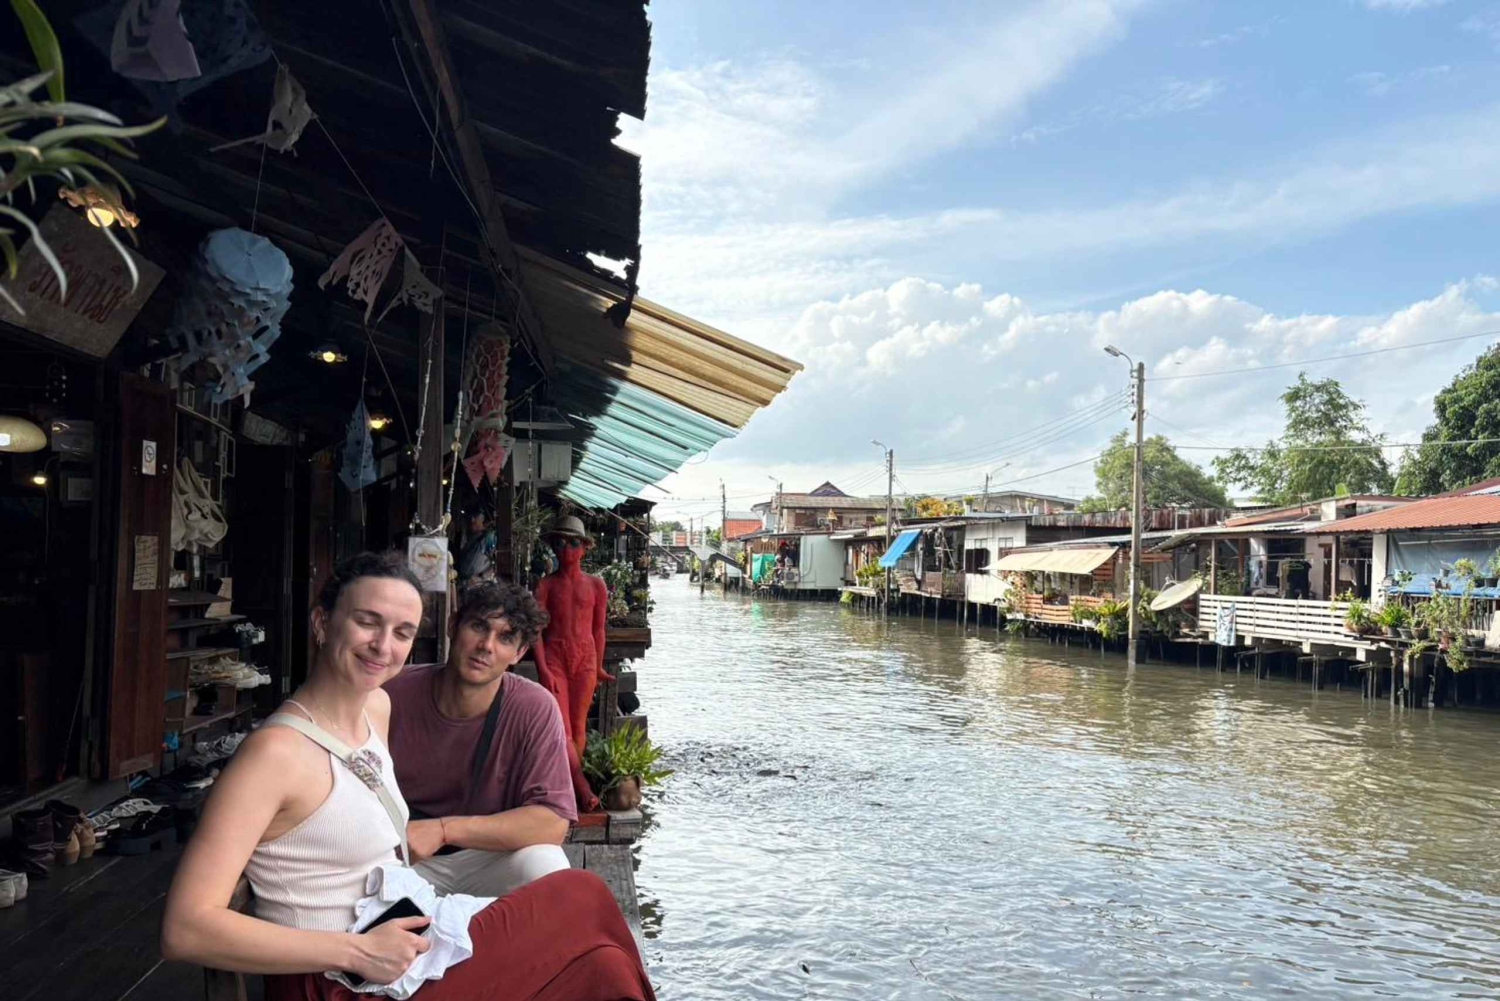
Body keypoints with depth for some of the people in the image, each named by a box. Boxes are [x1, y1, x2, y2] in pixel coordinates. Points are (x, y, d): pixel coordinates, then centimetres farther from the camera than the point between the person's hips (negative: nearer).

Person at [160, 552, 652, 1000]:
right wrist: (357, 952, -25)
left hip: (388, 958, 8)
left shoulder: (378, 708, 4)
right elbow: (185, 931, -26)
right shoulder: (276, 751, -21)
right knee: (583, 897, -9)